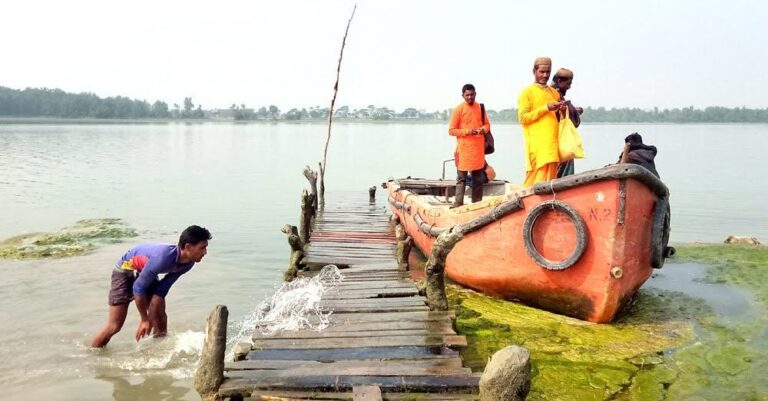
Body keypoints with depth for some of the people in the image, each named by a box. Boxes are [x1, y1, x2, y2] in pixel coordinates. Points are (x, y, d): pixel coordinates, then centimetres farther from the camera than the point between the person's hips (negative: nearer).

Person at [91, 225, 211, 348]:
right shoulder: (163, 258, -41)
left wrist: (150, 320, -16)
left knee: (160, 316, -1)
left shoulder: (188, 263, -18)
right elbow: (138, 288, -30)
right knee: (115, 326, -7)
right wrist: (145, 320, -19)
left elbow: (163, 288, -13)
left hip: (147, 274, 7)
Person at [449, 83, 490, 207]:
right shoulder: (458, 110, -5)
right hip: (464, 149, -5)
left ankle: (477, 204, 18)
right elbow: (451, 130, -6)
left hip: (478, 148, 5)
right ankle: (458, 205, -4)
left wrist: (483, 129, -6)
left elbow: (487, 124, 17)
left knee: (478, 178, 10)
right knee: (461, 178, -4)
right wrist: (467, 131, -18)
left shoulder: (480, 108, 9)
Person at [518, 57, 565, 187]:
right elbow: (523, 118, -8)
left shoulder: (554, 92, 20)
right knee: (537, 179, -10)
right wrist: (546, 108, -13)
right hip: (537, 144, -6)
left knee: (550, 178, 3)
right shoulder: (527, 92, 1)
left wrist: (561, 110, 5)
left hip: (552, 143, 6)